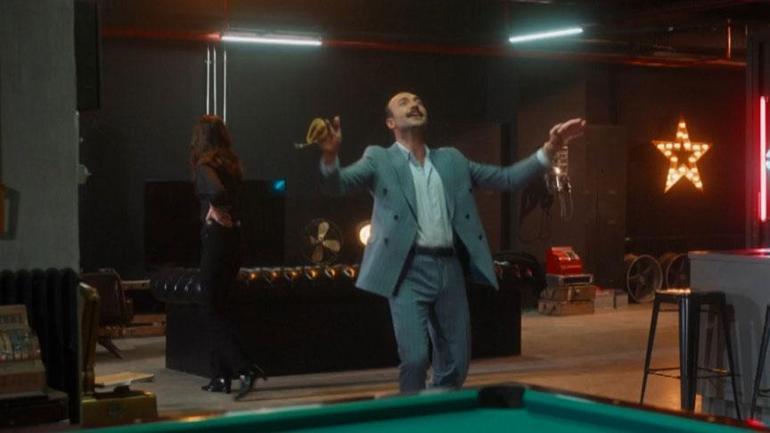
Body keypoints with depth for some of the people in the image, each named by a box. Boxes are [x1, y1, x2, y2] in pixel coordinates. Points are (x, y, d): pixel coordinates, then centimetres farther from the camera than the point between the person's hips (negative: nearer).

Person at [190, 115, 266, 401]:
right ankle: (221, 377, 16)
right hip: (234, 240, 8)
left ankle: (245, 369, -14)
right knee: (219, 308, 14)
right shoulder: (231, 165, 11)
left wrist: (216, 211, -14)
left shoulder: (205, 166, -13)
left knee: (215, 311, -3)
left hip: (215, 240, -8)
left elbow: (216, 192, -31)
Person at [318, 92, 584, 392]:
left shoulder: (452, 160, 17)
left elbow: (507, 178, 16)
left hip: (449, 268, 5)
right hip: (409, 271, -5)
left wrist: (549, 149, 4)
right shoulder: (379, 160, 4)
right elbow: (336, 185, -11)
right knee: (415, 358, -15)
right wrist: (330, 155, -34)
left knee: (456, 362, 8)